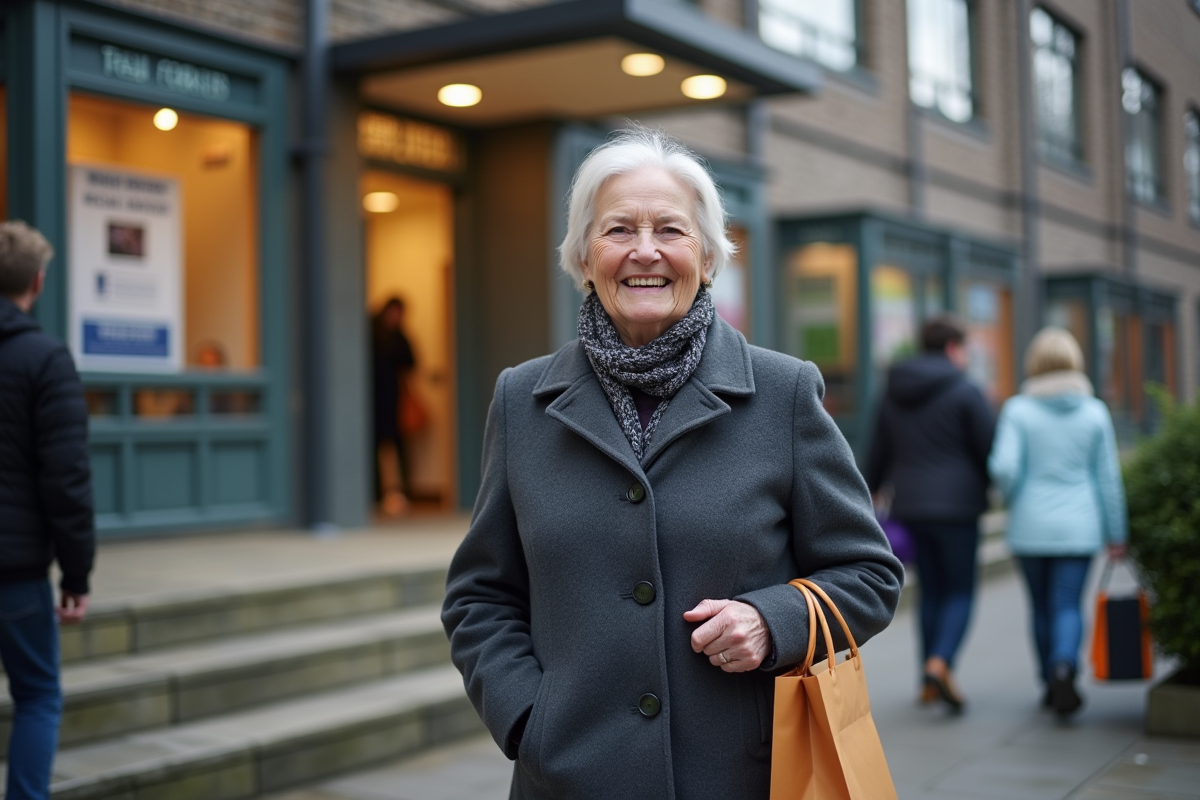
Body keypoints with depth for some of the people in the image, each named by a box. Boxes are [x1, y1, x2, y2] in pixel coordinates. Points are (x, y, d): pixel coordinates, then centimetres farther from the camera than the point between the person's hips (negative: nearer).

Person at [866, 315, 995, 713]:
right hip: (956, 506, -5)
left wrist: (870, 492, 27)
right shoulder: (965, 391, -8)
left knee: (932, 591, 13)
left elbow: (878, 452, 15)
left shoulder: (894, 393, 9)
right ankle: (940, 663, -19)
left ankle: (931, 683, 14)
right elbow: (992, 449, -7)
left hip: (910, 508, 5)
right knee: (960, 592, 2)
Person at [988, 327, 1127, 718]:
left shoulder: (1017, 410, -6)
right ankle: (1064, 667, -25)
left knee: (1042, 608, 13)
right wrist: (1116, 534, 9)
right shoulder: (1095, 412, 1)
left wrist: (1013, 497, 6)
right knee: (1068, 607, 1)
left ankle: (1051, 685, 24)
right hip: (1078, 528, 0)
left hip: (1030, 527, 0)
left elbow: (1003, 466, -16)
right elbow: (1108, 477, 3)